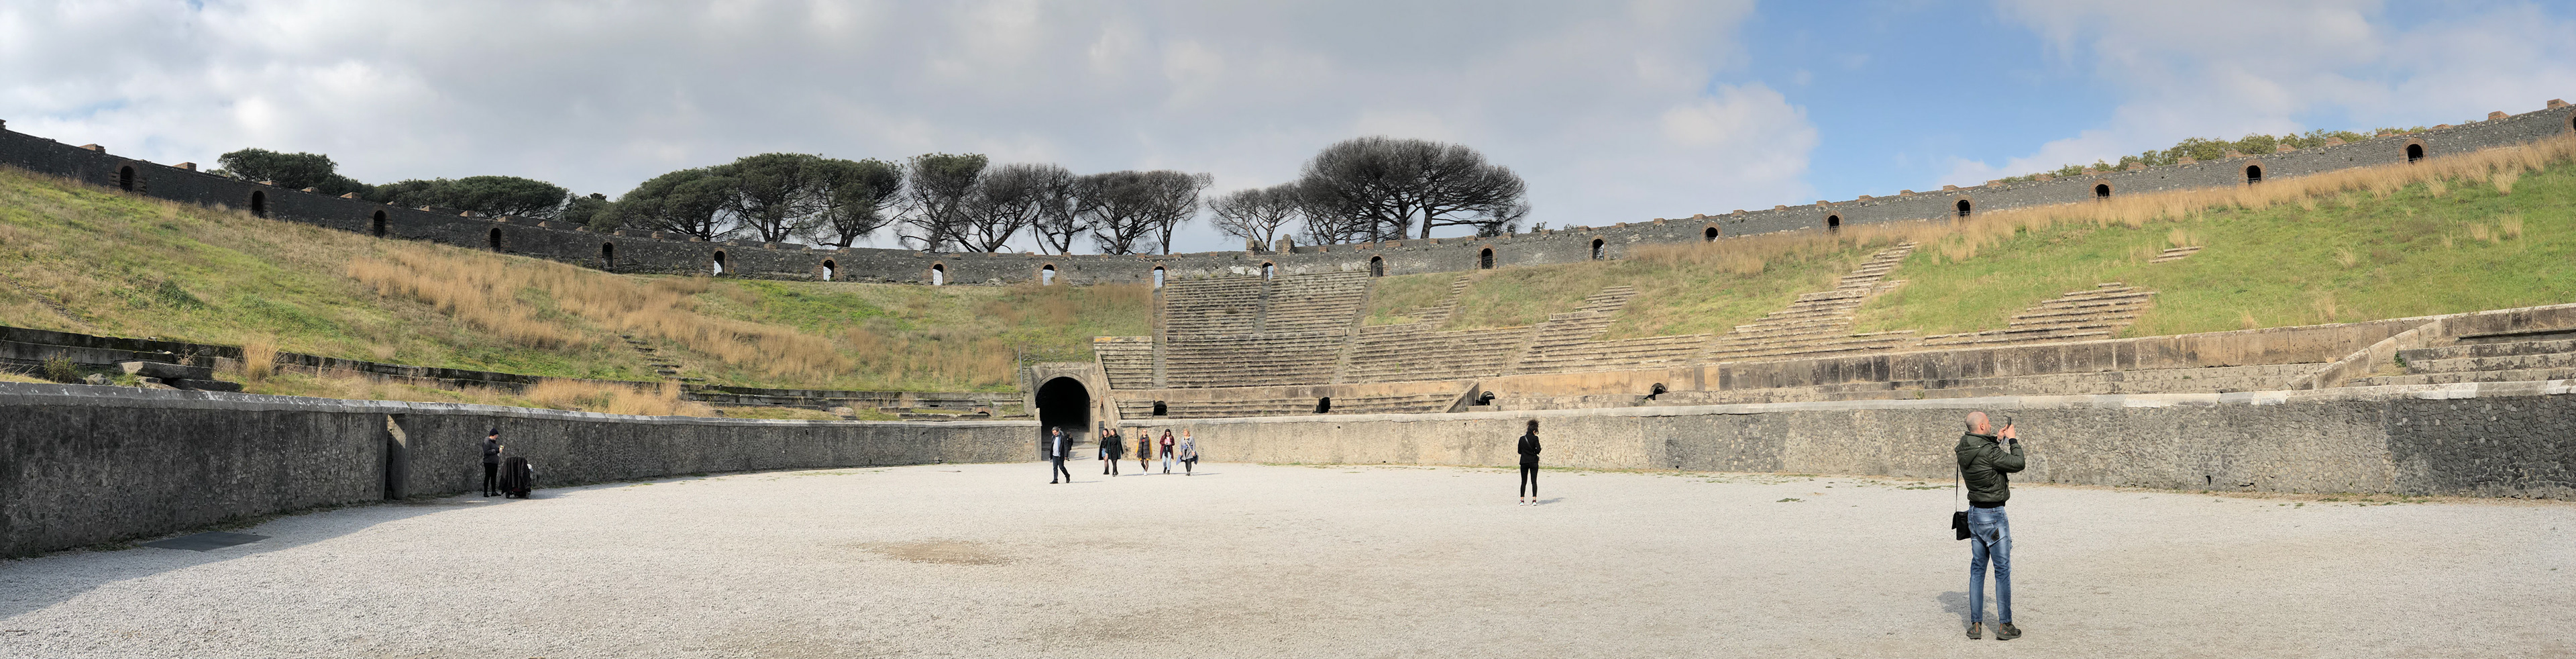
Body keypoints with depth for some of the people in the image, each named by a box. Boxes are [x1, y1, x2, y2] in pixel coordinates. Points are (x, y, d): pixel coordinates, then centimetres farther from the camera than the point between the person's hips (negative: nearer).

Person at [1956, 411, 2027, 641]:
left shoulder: (1964, 449, 3)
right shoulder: (1988, 451, -22)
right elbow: (2017, 464, -14)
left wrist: (1998, 439, 18)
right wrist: (2012, 440, -2)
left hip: (1974, 512, 8)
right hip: (1993, 514, -8)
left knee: (1977, 568, 12)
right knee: (2003, 570, 2)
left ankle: (1975, 624, 13)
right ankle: (2004, 626, 6)